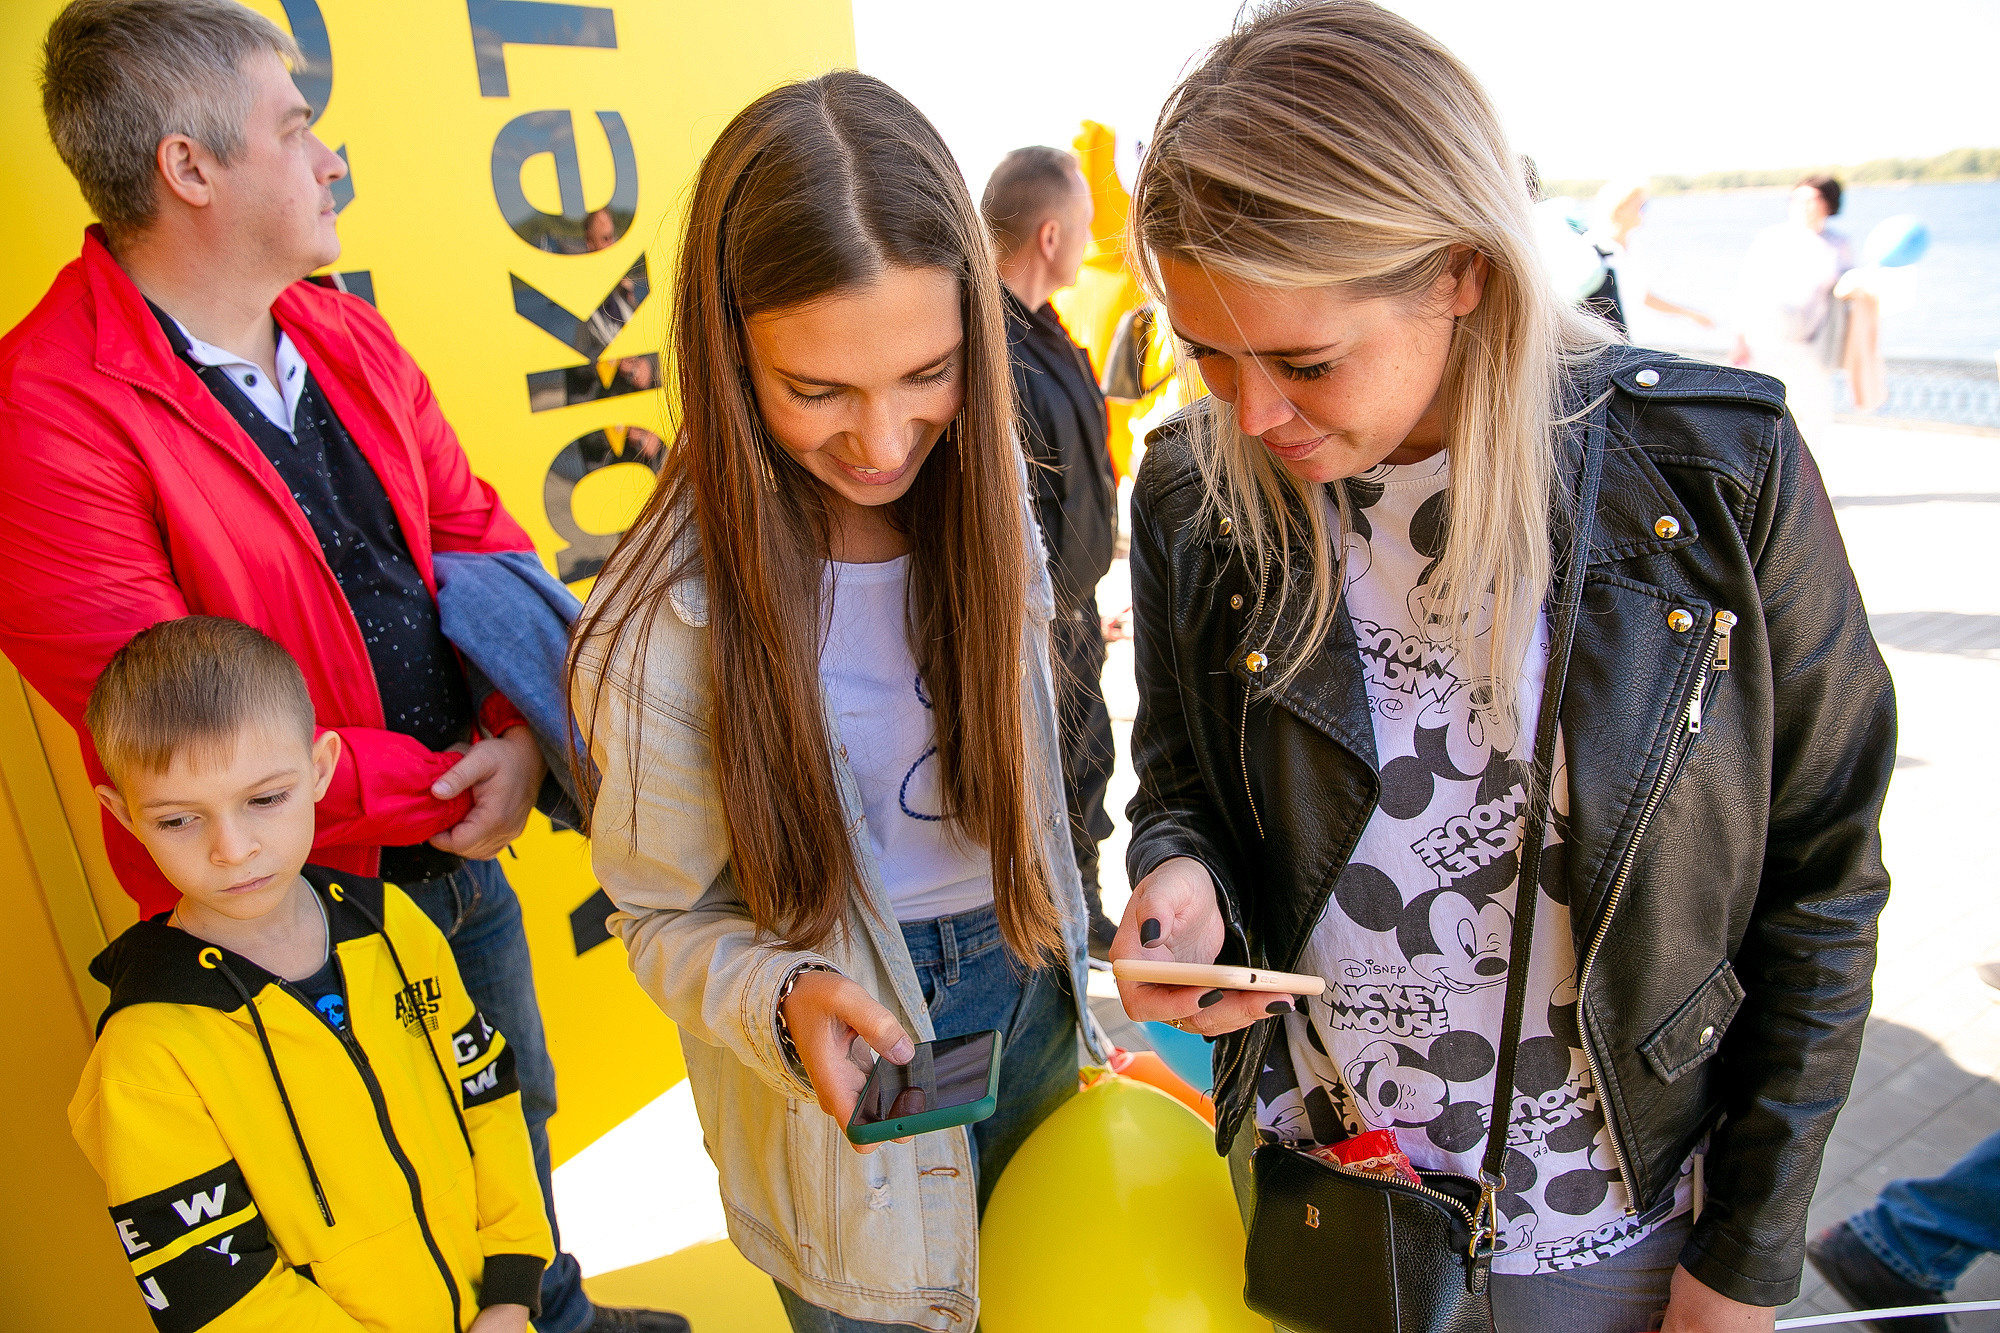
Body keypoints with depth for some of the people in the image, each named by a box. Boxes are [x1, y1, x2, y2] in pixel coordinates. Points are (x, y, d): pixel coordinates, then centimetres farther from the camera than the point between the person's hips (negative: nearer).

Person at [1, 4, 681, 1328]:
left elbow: (477, 534, 4)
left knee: (518, 1116, 27)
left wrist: (522, 734, -12)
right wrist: (438, 789, -19)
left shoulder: (346, 337, 3)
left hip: (467, 845, 7)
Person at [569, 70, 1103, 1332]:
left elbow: (1023, 787, 3)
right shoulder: (667, 622, -25)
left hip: (1030, 997, 5)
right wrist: (786, 1002, -31)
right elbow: (669, 919, -12)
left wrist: (1076, 983, 9)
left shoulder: (985, 497, -10)